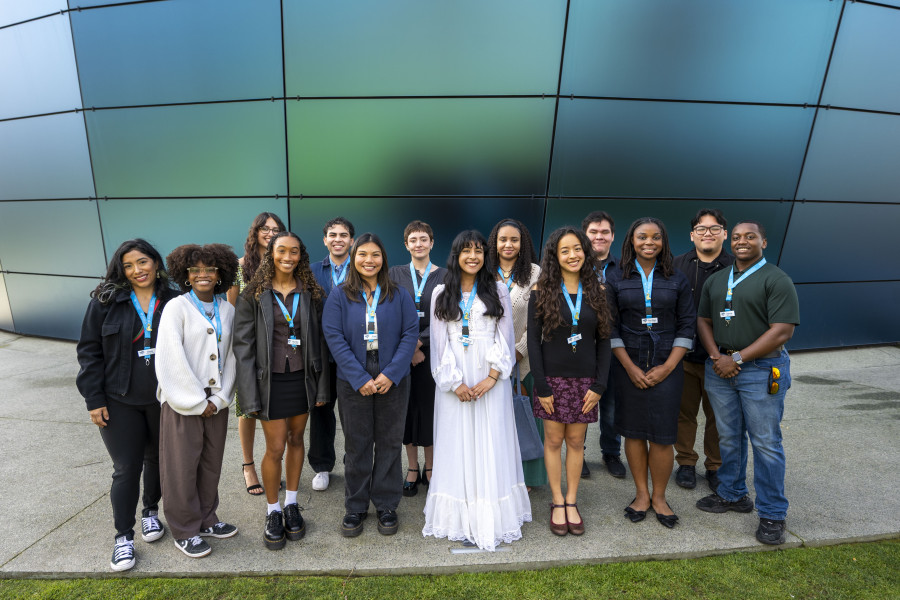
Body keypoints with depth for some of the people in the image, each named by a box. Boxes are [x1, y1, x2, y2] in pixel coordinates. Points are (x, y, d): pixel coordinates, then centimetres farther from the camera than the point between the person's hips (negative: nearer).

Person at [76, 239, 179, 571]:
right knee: (126, 469, 5)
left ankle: (151, 512, 41)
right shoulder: (106, 301, -5)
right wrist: (94, 399, -5)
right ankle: (123, 536, 24)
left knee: (157, 459, 17)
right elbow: (89, 350, -2)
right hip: (120, 403, -1)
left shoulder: (172, 301, -3)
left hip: (163, 400, 1)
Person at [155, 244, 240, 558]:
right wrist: (197, 402, -12)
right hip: (183, 403, -4)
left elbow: (230, 356, 4)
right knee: (182, 468, 7)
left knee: (211, 464, 15)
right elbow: (170, 362, -13)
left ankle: (206, 520, 34)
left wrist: (219, 399, -4)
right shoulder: (176, 308, -8)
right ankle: (185, 532, 25)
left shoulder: (227, 310, 5)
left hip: (216, 402, 4)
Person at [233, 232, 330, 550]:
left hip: (302, 378, 3)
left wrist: (322, 386, 2)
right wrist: (250, 395, -9)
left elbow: (319, 342, 4)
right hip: (271, 380, -2)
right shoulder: (253, 295, -4)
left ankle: (291, 504, 33)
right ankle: (273, 511, 25)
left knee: (296, 440, 14)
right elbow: (243, 345, -4)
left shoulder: (311, 293, 2)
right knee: (275, 448, 2)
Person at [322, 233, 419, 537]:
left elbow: (410, 334, -3)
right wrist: (360, 378, -14)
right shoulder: (340, 296, 0)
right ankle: (355, 507, 28)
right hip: (353, 382, 0)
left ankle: (386, 505, 26)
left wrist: (391, 373, -13)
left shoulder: (399, 295, 2)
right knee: (356, 445, 10)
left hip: (392, 381, 1)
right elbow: (334, 337, -7)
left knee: (389, 443, 9)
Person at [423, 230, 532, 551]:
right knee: (458, 445, 6)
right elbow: (439, 342, 1)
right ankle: (463, 519, 19)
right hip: (454, 381, 1)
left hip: (490, 378, 0)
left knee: (491, 445, 4)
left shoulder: (498, 290, 5)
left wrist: (492, 377, -11)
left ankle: (491, 517, 18)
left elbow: (506, 337, 1)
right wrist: (455, 383, -8)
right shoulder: (442, 293, 5)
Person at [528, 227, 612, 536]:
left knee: (576, 441, 10)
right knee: (553, 440, 7)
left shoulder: (596, 291, 3)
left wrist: (599, 385, -3)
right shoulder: (542, 291, -4)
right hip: (552, 378, -1)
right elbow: (533, 340, -5)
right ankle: (557, 503, 24)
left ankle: (572, 502, 26)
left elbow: (604, 340, 4)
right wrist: (541, 386, -10)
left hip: (584, 380, 2)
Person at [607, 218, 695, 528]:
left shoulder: (677, 281, 5)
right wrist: (630, 367, -7)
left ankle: (659, 497, 22)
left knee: (662, 435, 2)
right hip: (629, 367, 0)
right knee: (634, 432, 7)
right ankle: (641, 494, 25)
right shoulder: (617, 281, 2)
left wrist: (667, 367, -7)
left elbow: (686, 326, 3)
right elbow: (611, 328, 0)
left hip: (666, 367, 0)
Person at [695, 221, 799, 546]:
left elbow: (782, 330, -14)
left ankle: (772, 513, 18)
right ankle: (733, 495, 32)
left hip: (761, 369, -5)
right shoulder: (716, 280, 12)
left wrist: (737, 358, -16)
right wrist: (716, 356, -4)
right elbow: (704, 320, 12)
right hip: (720, 368, 5)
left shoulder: (776, 280, -6)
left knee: (766, 443, 3)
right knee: (728, 437, 15)